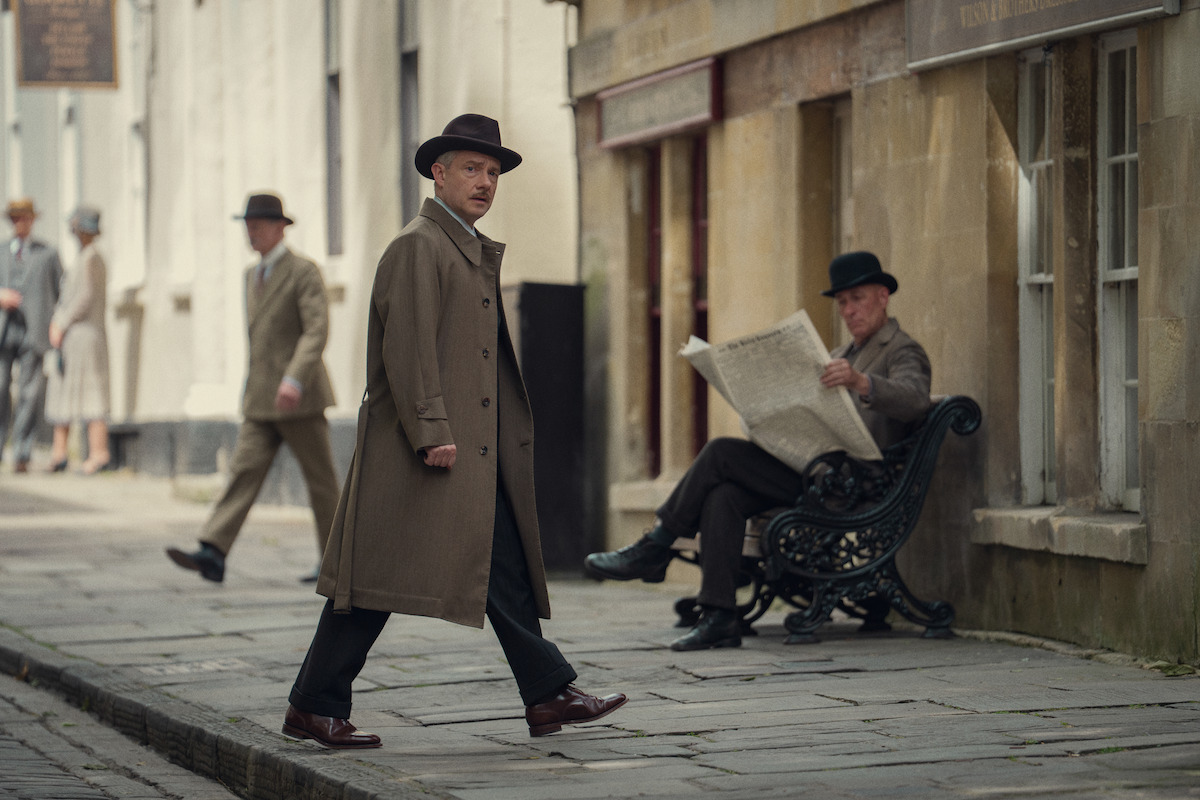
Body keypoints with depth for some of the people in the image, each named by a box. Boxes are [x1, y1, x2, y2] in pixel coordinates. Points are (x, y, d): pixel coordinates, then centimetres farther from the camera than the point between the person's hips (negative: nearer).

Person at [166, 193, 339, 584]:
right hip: (261, 401, 7)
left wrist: (295, 379, -32)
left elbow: (317, 330, -20)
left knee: (321, 479, 2)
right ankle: (213, 555, -16)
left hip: (299, 397, -7)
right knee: (244, 470, -5)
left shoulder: (304, 272, -9)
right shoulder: (254, 274, 16)